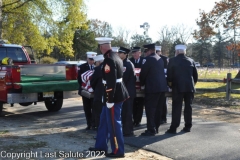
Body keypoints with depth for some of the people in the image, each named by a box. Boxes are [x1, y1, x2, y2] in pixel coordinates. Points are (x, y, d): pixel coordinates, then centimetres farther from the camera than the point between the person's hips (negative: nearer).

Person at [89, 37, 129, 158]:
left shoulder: (109, 60, -19)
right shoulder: (115, 57, 11)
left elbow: (111, 82, -24)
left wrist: (109, 100, -21)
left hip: (113, 96, -10)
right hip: (116, 94, 10)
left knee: (114, 124, 0)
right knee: (104, 121, 19)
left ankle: (118, 151, 12)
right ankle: (101, 146, 30)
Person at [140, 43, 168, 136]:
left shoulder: (148, 59, -10)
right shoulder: (160, 59, 15)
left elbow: (143, 73, -9)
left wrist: (142, 83, 9)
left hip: (152, 88, -9)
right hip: (162, 87, 9)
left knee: (150, 109, -4)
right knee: (158, 109, 14)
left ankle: (151, 130, -3)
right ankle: (156, 128, 22)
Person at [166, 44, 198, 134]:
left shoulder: (172, 60, -4)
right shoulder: (191, 61, 7)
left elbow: (169, 74, -2)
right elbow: (195, 75, 10)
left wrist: (170, 83, 12)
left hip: (178, 87, -3)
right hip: (190, 87, 3)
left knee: (176, 108, -3)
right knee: (188, 107, 9)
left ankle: (173, 128, -4)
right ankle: (188, 126, 13)